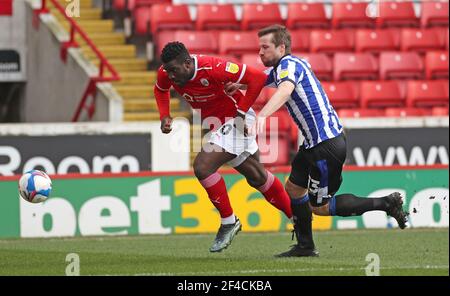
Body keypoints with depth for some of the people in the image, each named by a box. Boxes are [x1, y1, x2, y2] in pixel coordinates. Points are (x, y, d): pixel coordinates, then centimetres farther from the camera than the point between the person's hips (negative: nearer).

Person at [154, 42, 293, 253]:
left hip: (236, 120, -8)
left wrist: (240, 113, -27)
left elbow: (258, 78, -29)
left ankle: (228, 222, -7)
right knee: (256, 177, 18)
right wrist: (164, 116, -3)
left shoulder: (212, 69, -32)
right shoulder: (166, 74, -12)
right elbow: (160, 90, 14)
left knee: (203, 166, -22)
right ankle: (296, 215, 34)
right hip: (215, 123, 8)